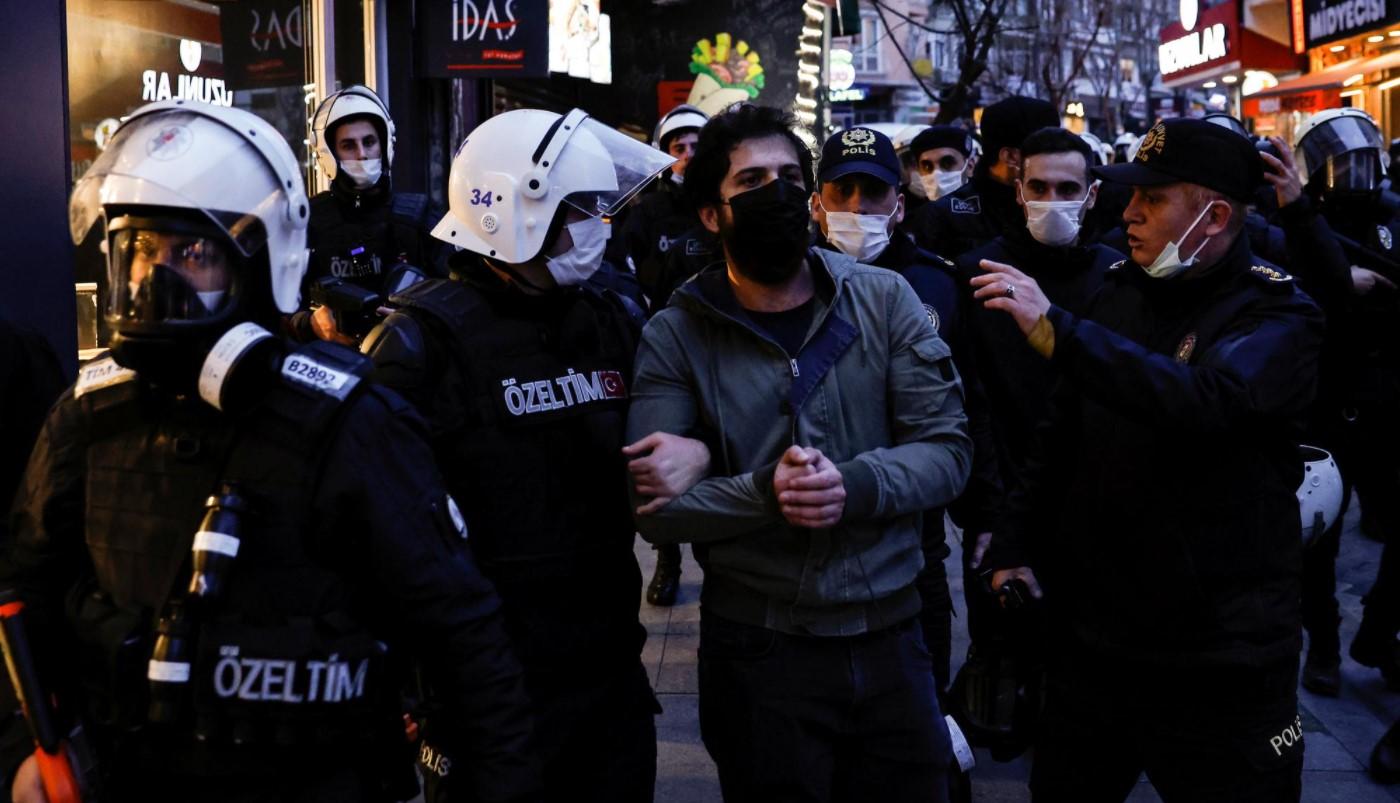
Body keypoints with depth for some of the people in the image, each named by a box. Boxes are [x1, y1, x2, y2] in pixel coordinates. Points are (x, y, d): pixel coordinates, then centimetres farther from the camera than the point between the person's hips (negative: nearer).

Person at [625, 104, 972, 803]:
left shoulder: (884, 300, 1)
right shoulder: (674, 337, -5)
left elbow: (948, 450, -3)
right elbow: (655, 508, -11)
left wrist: (856, 486, -21)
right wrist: (764, 493, -26)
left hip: (890, 636, 2)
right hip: (757, 650, -2)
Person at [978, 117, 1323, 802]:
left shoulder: (1278, 316, -11)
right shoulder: (1120, 293, 7)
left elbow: (1204, 402, -33)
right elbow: (1061, 436, 15)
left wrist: (1056, 332, -41)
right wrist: (1015, 546, 9)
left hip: (1220, 657, -5)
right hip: (1092, 631, 6)